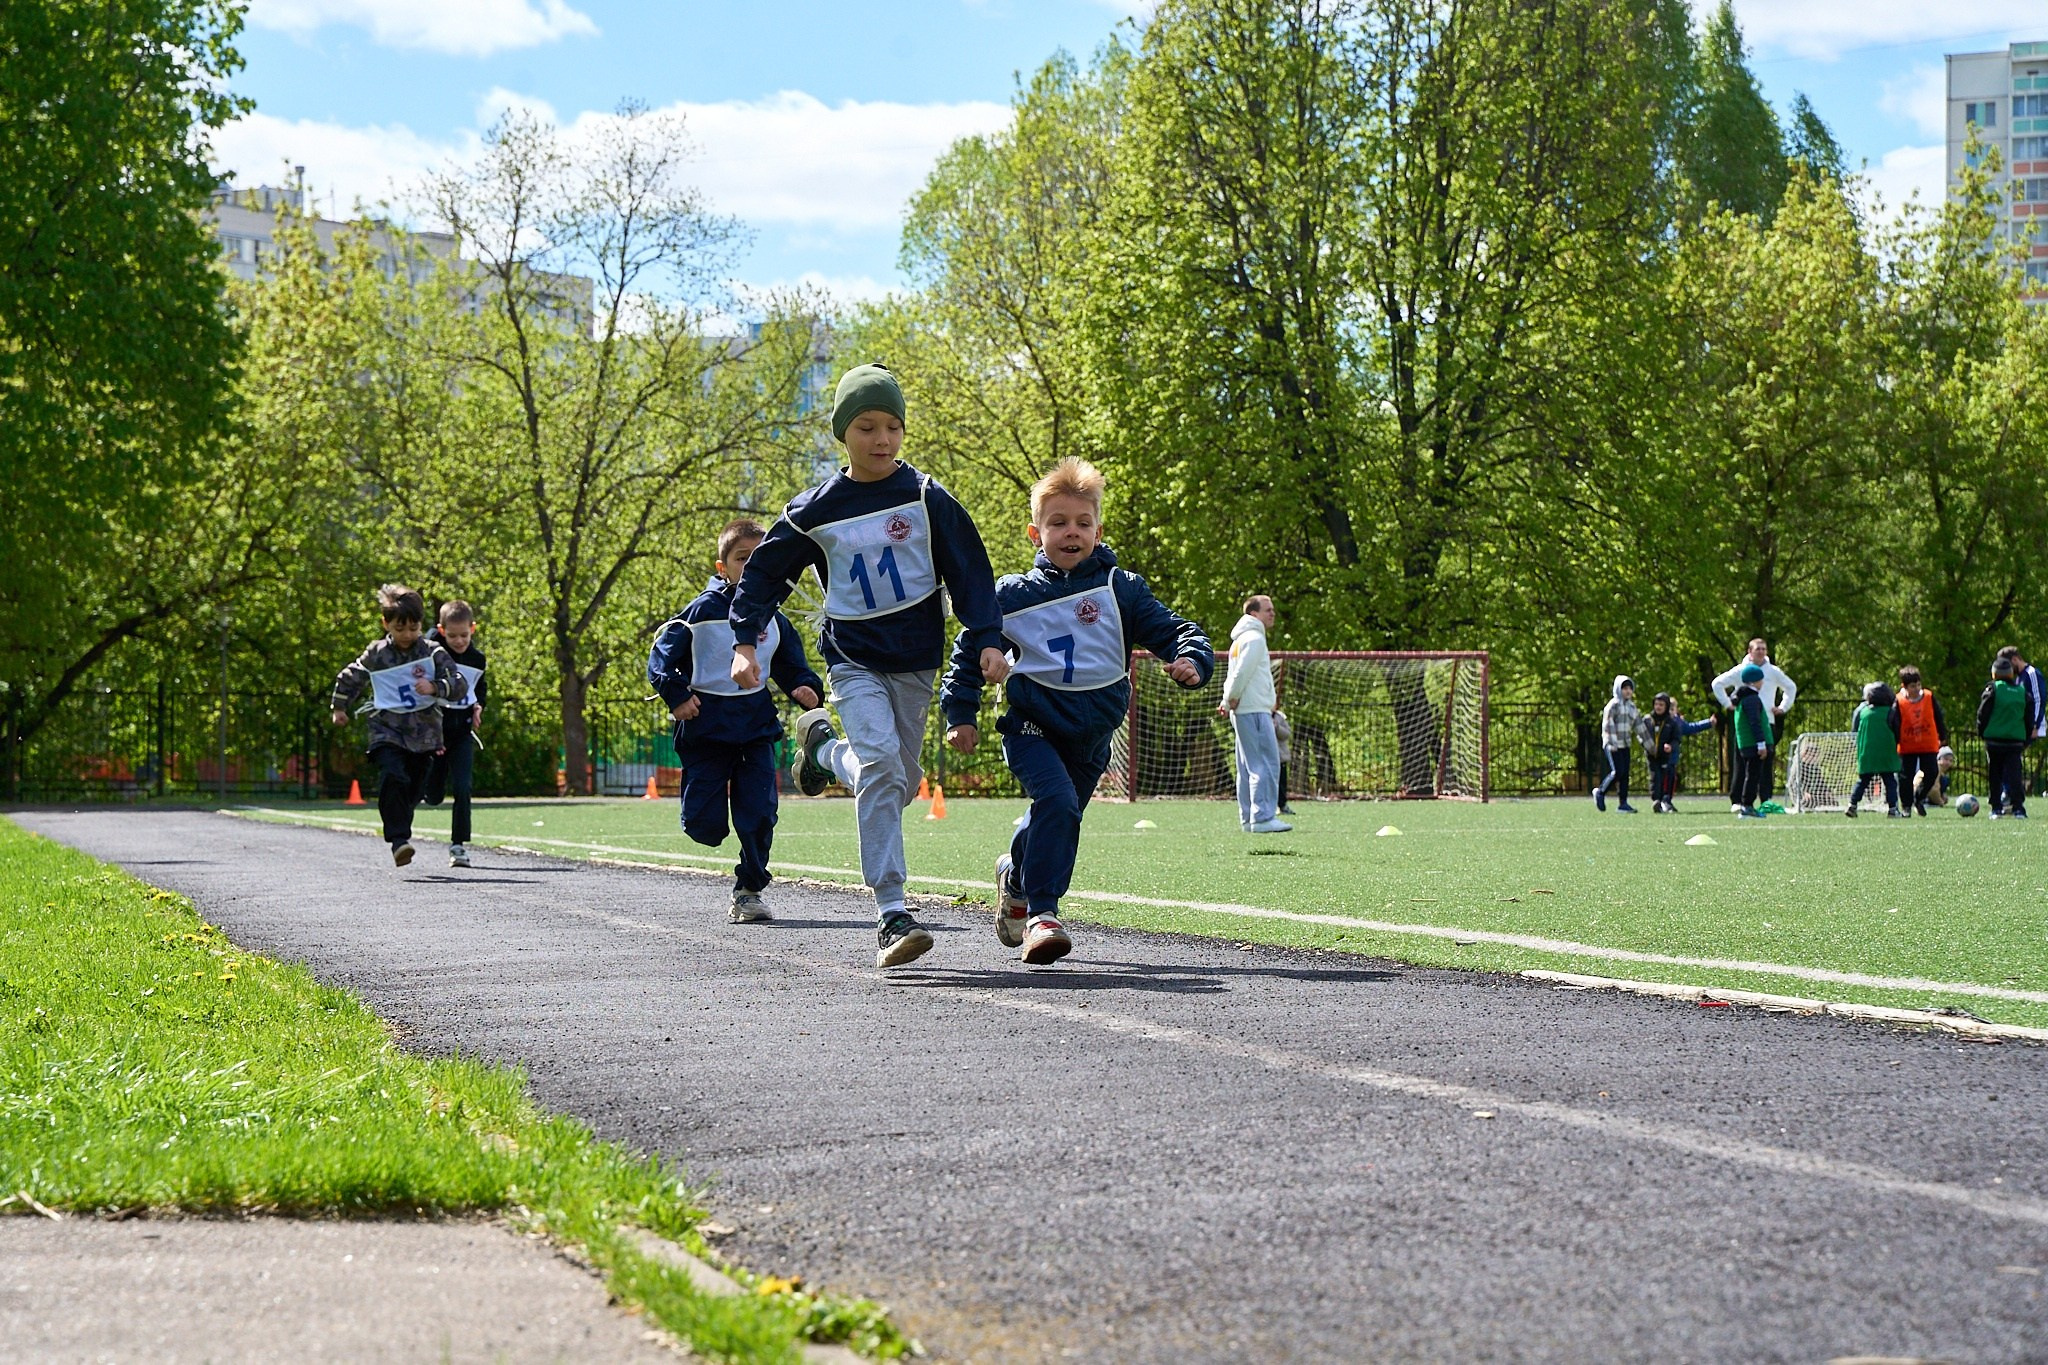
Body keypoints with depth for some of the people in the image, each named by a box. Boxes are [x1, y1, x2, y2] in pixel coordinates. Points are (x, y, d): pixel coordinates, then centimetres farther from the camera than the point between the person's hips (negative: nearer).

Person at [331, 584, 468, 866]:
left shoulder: (433, 654, 1)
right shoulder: (375, 655, 4)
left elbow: (460, 686, -5)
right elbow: (350, 678, 22)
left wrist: (435, 687, -22)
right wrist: (339, 708, 29)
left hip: (424, 734, 2)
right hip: (387, 732, -2)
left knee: (413, 789, 7)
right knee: (393, 778, -24)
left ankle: (399, 832, 29)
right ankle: (399, 840, -28)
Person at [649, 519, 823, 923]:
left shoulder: (773, 619, 9)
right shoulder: (702, 610, -3)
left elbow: (792, 666, 18)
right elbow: (662, 655, -4)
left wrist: (805, 688, -3)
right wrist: (676, 695, -18)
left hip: (756, 728, 3)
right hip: (705, 730, -3)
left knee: (759, 815, -6)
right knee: (705, 825, -4)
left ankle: (749, 891, 10)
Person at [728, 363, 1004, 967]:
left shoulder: (926, 497, -2)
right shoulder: (817, 510, -2)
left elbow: (969, 570, 0)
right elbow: (765, 572, 7)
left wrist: (988, 640, -9)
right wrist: (744, 641, -2)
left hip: (915, 661, 2)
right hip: (854, 661, -2)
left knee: (902, 780, 9)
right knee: (880, 765, -22)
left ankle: (823, 745, 42)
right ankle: (892, 916, -21)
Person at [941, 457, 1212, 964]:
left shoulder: (1121, 589, -1)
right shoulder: (1012, 595, -1)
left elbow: (1173, 631, -1)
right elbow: (969, 650, 10)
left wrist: (1191, 660, -23)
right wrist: (960, 714, 6)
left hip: (1092, 735, 3)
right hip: (1031, 724, -3)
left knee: (1059, 817, 16)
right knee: (1057, 800, -27)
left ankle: (1016, 875, 49)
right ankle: (1041, 913, -22)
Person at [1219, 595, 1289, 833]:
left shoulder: (1241, 639, 21)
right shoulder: (1254, 639, -10)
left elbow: (1234, 675, 18)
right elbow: (1241, 673, -17)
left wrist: (1227, 702, 5)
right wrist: (1230, 701, -6)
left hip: (1243, 713, 10)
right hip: (1255, 711, -10)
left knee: (1249, 766, 11)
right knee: (1266, 763, -12)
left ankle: (1248, 818, 12)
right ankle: (1263, 817, -16)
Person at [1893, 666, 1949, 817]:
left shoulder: (1930, 698, -4)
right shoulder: (1899, 703, -10)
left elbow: (1939, 719, 7)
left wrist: (1943, 738, 9)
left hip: (1929, 746, 2)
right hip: (1907, 747, -2)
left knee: (1932, 773, -5)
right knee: (1906, 778, -1)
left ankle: (1919, 799, 18)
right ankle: (1906, 806, 12)